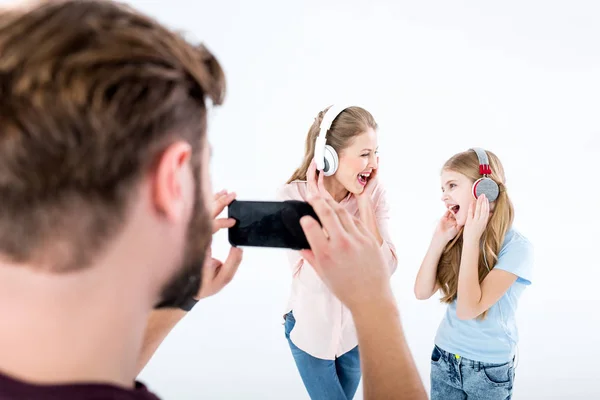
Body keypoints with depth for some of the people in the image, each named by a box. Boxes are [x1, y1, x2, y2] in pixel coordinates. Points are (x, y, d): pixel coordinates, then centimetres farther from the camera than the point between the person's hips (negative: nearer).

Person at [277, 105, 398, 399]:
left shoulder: (373, 192, -13)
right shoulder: (293, 196, -21)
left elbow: (385, 268, -21)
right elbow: (312, 280, -27)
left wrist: (364, 201, -23)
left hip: (357, 329, 3)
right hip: (311, 330, -3)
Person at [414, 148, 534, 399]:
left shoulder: (516, 247, -20)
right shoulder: (457, 236, -3)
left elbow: (468, 309, -27)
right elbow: (422, 292, -6)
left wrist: (472, 240, -25)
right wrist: (439, 238, -13)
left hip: (489, 368, -4)